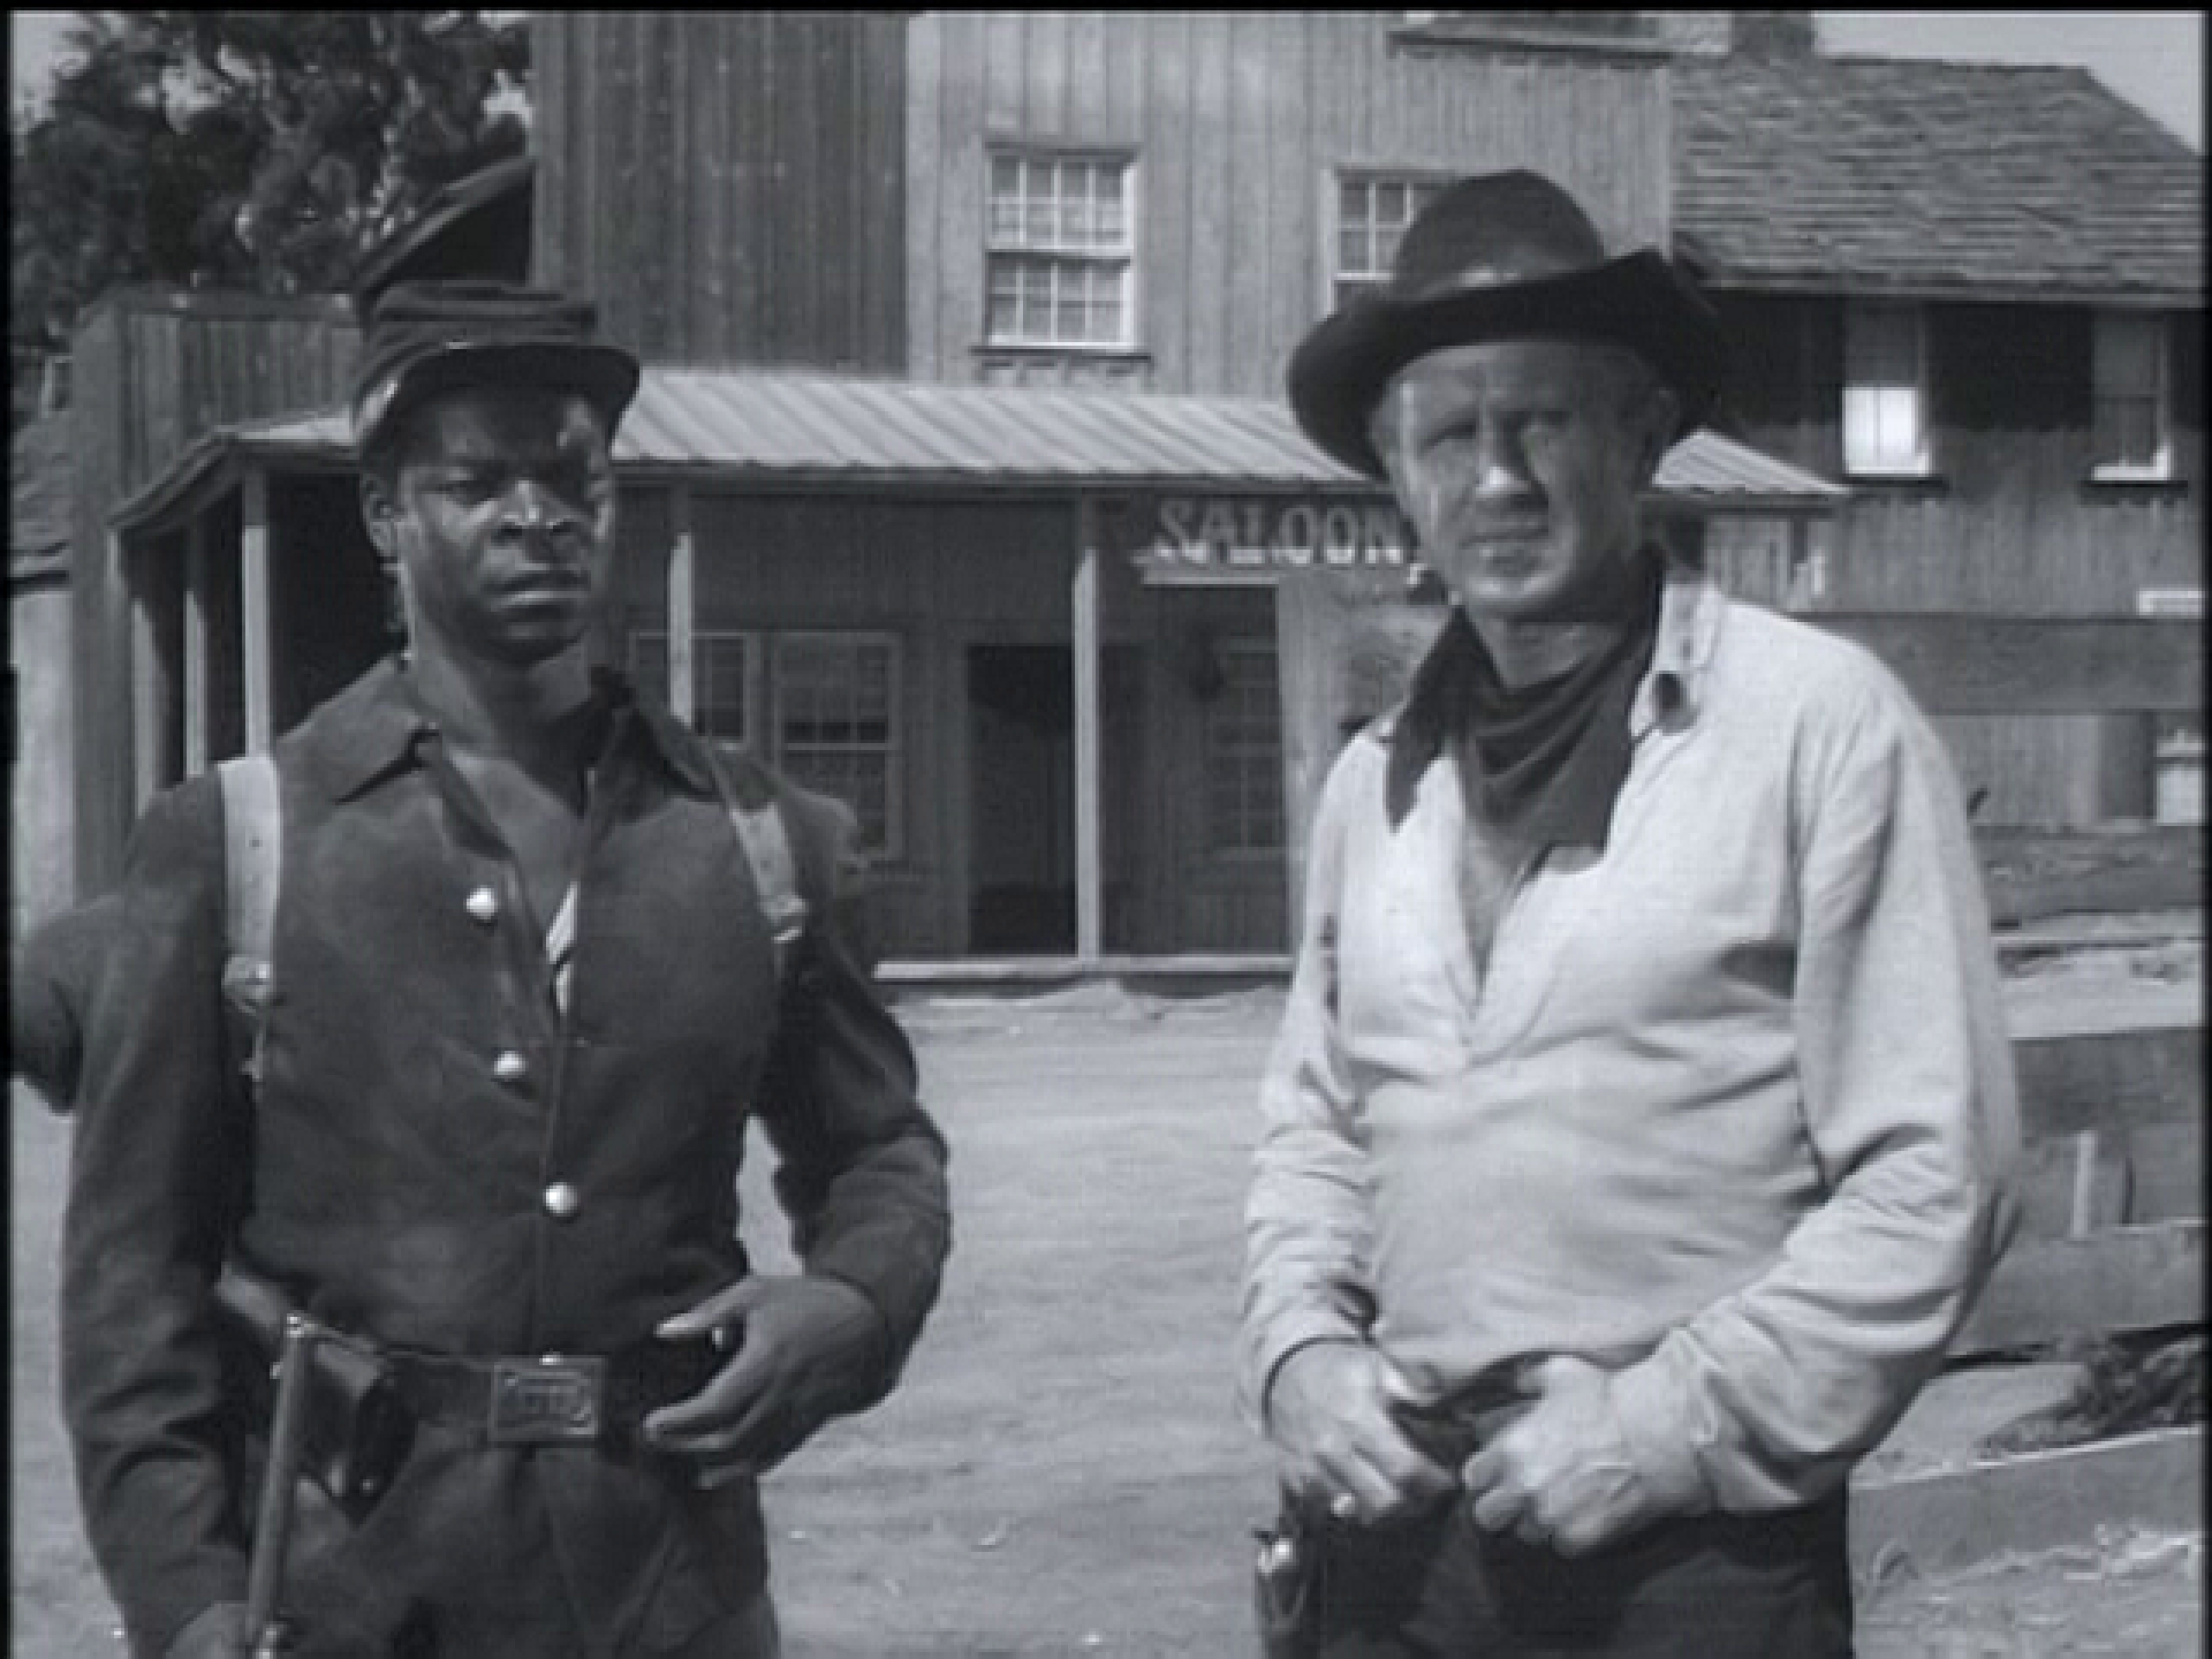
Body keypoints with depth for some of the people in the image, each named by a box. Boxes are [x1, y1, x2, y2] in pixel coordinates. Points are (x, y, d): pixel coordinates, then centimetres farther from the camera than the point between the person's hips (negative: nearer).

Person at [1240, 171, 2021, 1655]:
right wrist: (1300, 1348, -1)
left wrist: (1677, 1420, -13)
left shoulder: (1820, 722, -8)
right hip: (1398, 1534, 4)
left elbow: (1936, 1170, -9)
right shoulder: (1377, 778, 7)